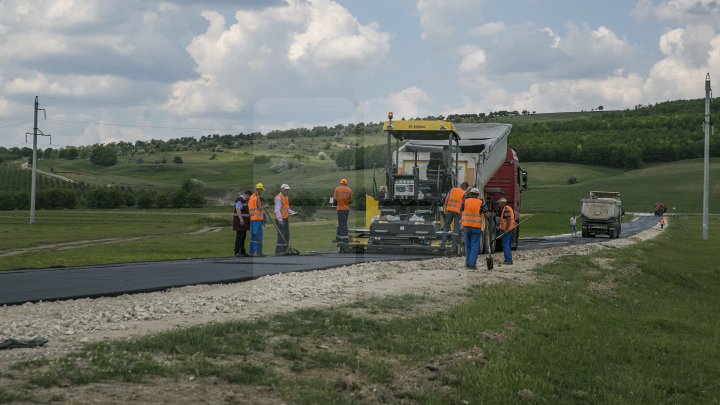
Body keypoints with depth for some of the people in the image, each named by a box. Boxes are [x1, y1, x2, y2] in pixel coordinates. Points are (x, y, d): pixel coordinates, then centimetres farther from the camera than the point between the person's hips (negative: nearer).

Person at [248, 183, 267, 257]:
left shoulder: (251, 197, 14)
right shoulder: (257, 197, -13)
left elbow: (249, 207, 20)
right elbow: (260, 208, -18)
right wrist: (264, 206, 1)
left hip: (252, 218, 9)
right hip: (258, 218, -9)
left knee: (253, 235, 12)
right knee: (258, 235, -7)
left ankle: (252, 251, 13)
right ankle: (258, 252, -9)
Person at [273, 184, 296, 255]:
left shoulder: (286, 198, 16)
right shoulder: (278, 198, -13)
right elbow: (277, 210, -20)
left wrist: (293, 213, 8)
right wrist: (280, 220, -27)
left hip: (286, 219, 10)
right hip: (280, 220, -10)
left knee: (287, 236, 11)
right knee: (281, 236, -12)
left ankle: (284, 251, 17)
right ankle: (278, 252, -10)